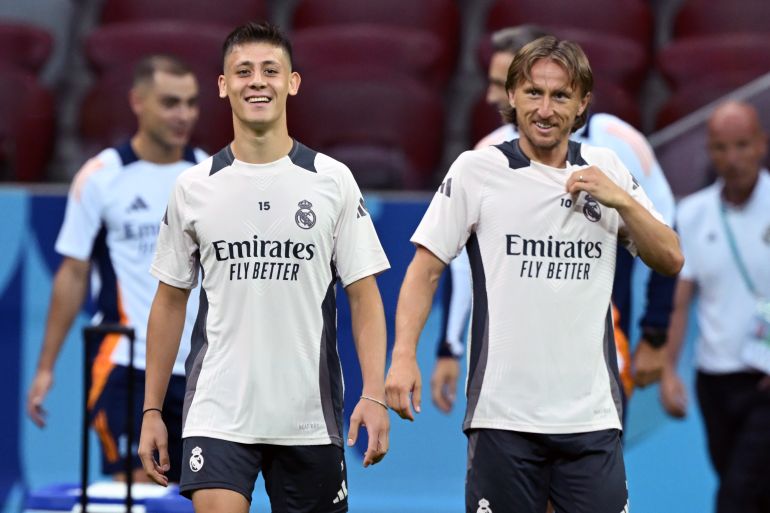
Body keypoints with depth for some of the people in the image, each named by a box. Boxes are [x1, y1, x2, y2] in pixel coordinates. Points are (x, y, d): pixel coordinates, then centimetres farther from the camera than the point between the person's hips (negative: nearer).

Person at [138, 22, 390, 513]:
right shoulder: (193, 188, 5)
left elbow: (364, 295, 1)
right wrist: (152, 409, 8)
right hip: (217, 415, 0)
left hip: (310, 418, 0)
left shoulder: (333, 180, 2)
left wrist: (375, 395, -11)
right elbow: (170, 301, 12)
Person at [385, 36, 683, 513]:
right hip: (502, 415, -2)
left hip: (591, 415, 2)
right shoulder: (477, 170, 0)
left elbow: (670, 260, 9)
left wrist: (621, 200, -7)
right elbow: (426, 268, 1)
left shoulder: (607, 169, 9)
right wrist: (404, 356, -11)